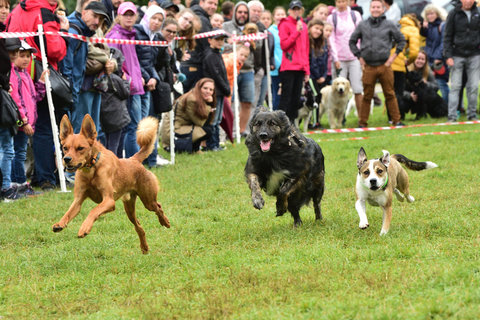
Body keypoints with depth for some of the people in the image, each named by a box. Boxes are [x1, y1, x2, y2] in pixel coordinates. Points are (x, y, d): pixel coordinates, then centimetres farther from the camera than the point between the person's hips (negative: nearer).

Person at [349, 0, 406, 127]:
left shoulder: (389, 25, 5)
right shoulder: (362, 25, 7)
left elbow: (401, 40, 13)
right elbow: (352, 42, 16)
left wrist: (394, 55, 4)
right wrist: (359, 57, 7)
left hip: (385, 65, 0)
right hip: (368, 67, 0)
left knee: (390, 94, 3)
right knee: (367, 96, 3)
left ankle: (396, 120, 8)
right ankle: (362, 123, 7)